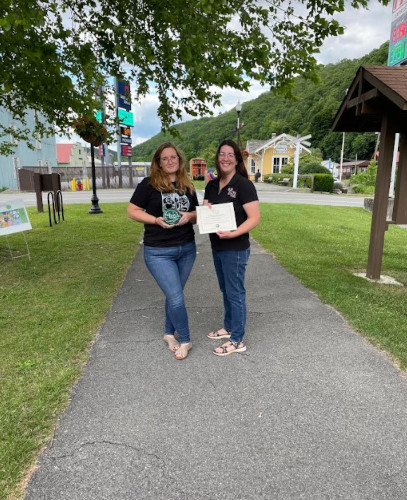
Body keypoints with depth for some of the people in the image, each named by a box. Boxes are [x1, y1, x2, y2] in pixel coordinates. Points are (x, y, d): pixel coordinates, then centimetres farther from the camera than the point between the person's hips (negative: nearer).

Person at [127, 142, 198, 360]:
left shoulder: (188, 187, 7)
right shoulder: (149, 184, -7)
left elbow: (196, 216, 14)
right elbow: (132, 211, -6)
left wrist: (190, 215, -10)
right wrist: (157, 220, -19)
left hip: (187, 249, 5)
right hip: (159, 252, -4)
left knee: (173, 295, 16)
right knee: (176, 298, -6)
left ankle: (169, 334, 35)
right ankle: (185, 340, 17)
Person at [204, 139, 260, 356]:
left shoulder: (244, 185, -14)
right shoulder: (211, 186, 8)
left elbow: (254, 218, -18)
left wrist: (233, 233, -30)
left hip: (235, 249, -7)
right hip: (217, 247, 7)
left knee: (235, 293, 2)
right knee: (225, 290, 20)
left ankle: (237, 341, 16)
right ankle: (228, 327, 38)